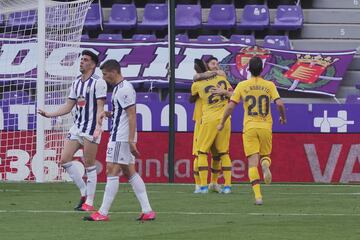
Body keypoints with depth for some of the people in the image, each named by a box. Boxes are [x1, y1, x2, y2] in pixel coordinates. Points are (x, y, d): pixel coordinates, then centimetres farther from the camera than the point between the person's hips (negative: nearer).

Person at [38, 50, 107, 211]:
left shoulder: (98, 82, -7)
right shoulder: (76, 83, 15)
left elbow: (100, 107, -13)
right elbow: (68, 106, 18)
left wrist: (98, 127, -24)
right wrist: (49, 114, 8)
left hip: (91, 128, -8)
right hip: (77, 126, 8)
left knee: (89, 165, -6)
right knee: (64, 159, 0)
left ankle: (89, 203, 0)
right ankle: (84, 193, 12)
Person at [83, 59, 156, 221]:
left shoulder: (124, 89, -15)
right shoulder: (119, 88, 17)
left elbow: (132, 115, -19)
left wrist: (131, 141, -23)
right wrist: (108, 114, 9)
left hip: (121, 138, -10)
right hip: (122, 138, 10)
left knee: (112, 172, -8)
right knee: (130, 173, 8)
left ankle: (103, 213, -7)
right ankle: (147, 211, 5)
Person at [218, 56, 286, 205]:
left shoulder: (242, 86, 1)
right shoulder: (269, 85, 1)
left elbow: (230, 106, -1)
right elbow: (279, 104, -7)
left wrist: (222, 123, 12)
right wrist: (283, 118, 13)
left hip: (249, 128, -1)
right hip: (266, 126, 1)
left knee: (252, 162, -2)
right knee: (265, 155, 20)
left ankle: (257, 195, -14)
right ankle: (265, 165, -18)